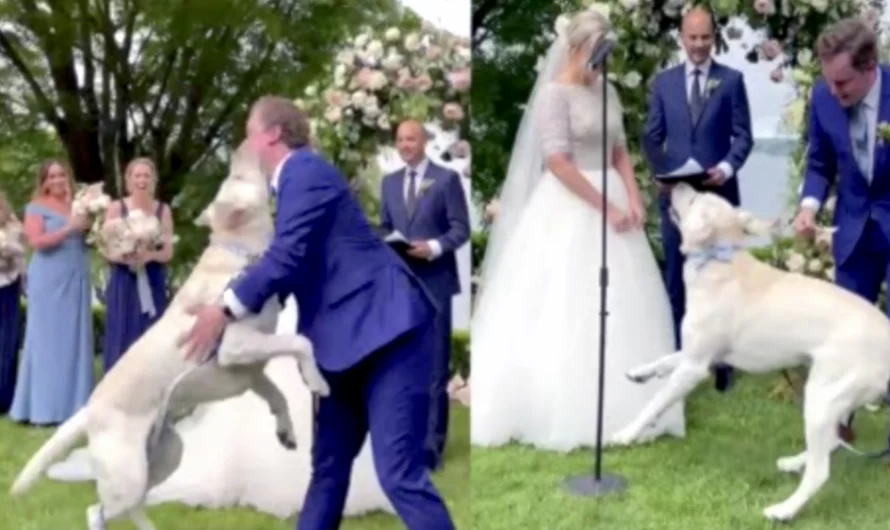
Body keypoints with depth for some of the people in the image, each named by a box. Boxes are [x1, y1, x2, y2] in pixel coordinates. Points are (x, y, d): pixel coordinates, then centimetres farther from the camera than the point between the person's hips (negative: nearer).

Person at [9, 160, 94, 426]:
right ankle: (43, 407, 1)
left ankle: (72, 405, 11)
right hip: (49, 282, -5)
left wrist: (91, 226, -2)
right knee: (47, 339, -3)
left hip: (76, 281, 5)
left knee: (75, 340, 5)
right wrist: (69, 228, -19)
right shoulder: (36, 208, 0)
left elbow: (88, 239, 18)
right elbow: (37, 241, -13)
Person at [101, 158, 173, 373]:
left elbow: (168, 252, 3)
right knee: (121, 340, -1)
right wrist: (124, 258, -21)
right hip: (124, 283, -1)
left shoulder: (163, 210, 5)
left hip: (153, 283, 2)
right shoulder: (116, 208, 1)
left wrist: (150, 256, -18)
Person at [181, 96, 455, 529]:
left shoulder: (305, 171, -9)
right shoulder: (294, 180, 21)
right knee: (328, 464, 16)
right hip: (349, 335, 11)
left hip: (387, 329, -11)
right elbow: (291, 263, 26)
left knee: (399, 473, -14)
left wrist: (225, 310, -12)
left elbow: (287, 257, -18)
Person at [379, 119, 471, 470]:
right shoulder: (390, 182, 14)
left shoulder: (447, 179, -1)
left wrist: (434, 247, -19)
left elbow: (461, 229, -4)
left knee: (435, 360, -3)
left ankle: (432, 440, 2)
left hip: (434, 280, -5)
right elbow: (385, 227, 17)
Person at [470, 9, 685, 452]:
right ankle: (564, 411, 5)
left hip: (612, 201, 8)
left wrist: (633, 198, -2)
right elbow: (557, 162, -17)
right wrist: (606, 207, -17)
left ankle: (613, 409, 18)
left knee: (617, 310, 8)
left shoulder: (606, 90, 12)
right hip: (569, 208, -7)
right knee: (564, 311, -4)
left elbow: (619, 151, 14)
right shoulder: (555, 93, -9)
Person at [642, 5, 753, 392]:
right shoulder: (663, 81, 9)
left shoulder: (731, 80, 3)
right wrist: (662, 173, -6)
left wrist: (727, 167, -18)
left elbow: (743, 136, -1)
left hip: (718, 192, -2)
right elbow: (652, 136, 8)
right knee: (677, 278, 6)